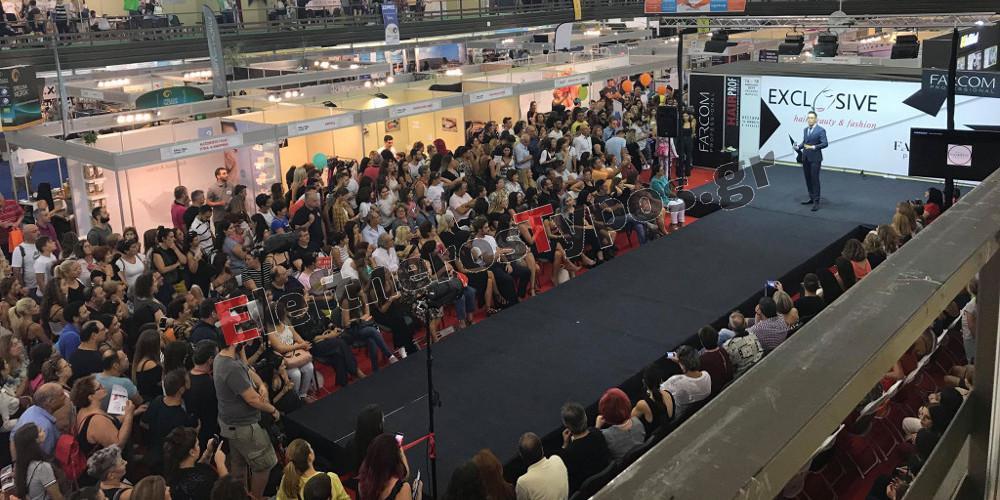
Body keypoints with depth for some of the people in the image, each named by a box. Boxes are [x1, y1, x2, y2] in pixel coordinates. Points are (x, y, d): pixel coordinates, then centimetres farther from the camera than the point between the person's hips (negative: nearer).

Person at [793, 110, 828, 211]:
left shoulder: (821, 130, -9)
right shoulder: (805, 130, 12)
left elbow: (825, 144, -15)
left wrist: (814, 147, -26)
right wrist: (798, 146, -1)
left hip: (815, 158, -7)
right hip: (805, 157, 7)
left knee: (815, 179, -7)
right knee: (808, 179, 11)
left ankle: (816, 202, -5)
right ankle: (811, 198, 23)